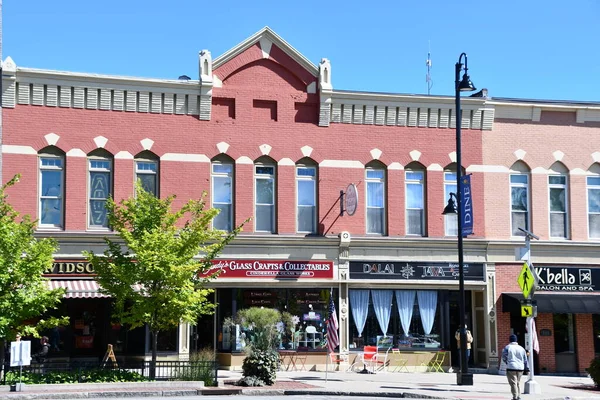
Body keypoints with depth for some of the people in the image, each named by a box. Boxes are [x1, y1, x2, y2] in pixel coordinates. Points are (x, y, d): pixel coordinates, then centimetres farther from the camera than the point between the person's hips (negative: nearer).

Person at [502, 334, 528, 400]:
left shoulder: (507, 347, -3)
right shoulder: (521, 348, 9)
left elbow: (504, 358, 0)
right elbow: (525, 360, 12)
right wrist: (527, 369, 18)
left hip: (511, 367, -4)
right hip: (520, 368, 4)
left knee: (513, 383, -4)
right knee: (518, 382, 16)